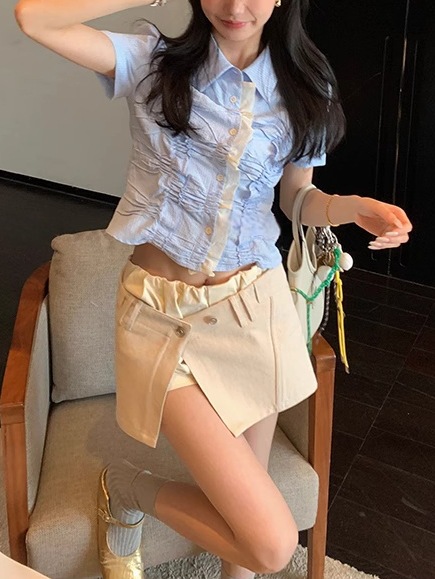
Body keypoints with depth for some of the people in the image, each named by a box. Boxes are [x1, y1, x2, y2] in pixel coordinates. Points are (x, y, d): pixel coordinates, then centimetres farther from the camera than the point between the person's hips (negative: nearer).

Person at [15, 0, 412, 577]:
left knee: (244, 499, 16)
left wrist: (351, 206, -10)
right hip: (165, 313, -3)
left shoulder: (304, 88, 4)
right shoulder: (155, 61, -4)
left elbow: (297, 197, 12)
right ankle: (128, 489, 17)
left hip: (255, 307, 4)